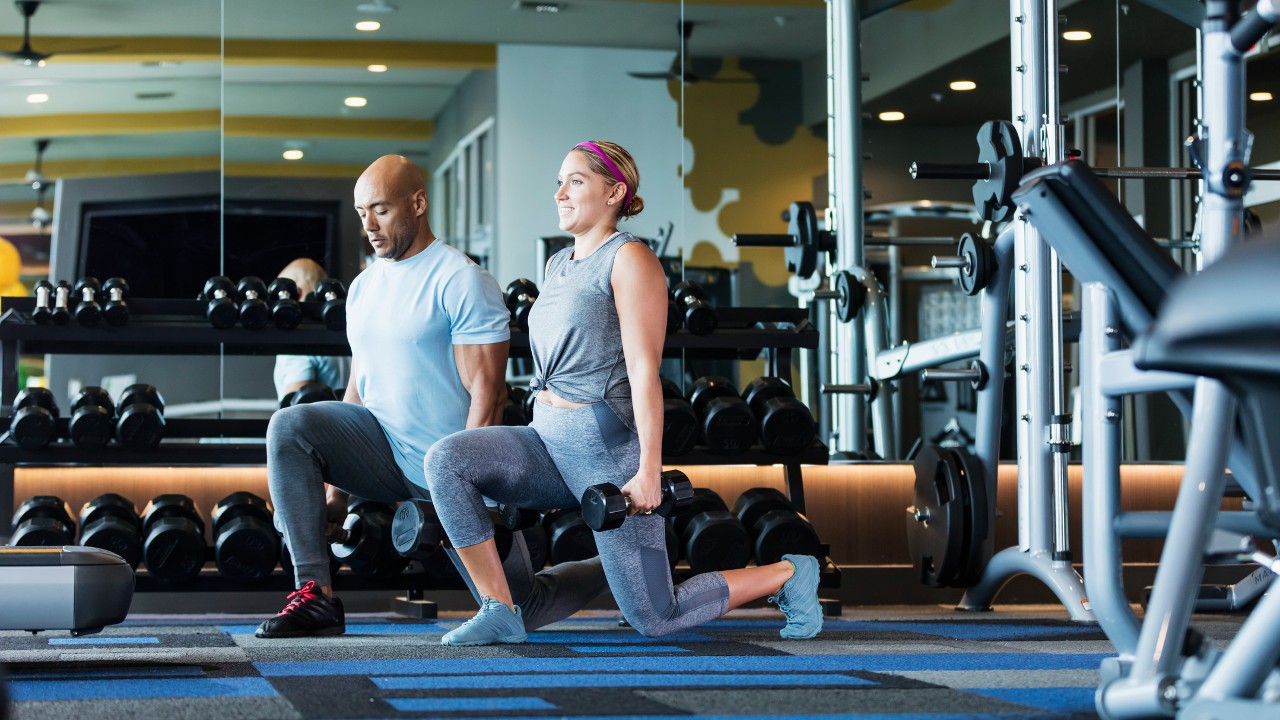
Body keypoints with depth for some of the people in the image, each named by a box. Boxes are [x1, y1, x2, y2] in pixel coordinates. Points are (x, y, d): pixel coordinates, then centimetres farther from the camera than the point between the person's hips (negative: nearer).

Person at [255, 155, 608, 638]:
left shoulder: (461, 281, -12)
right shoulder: (363, 286, 10)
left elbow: (487, 394, -17)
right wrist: (338, 473, 9)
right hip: (384, 446, 6)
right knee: (289, 427, -22)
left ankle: (608, 567, 34)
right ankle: (315, 595, -21)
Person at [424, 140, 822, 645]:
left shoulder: (629, 259, -8)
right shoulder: (557, 264, 16)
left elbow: (644, 371, -16)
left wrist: (649, 472, -22)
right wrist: (542, 471, 21)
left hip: (607, 443, -8)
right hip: (548, 438, 8)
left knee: (654, 619, -5)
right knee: (446, 460, -18)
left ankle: (787, 574, 18)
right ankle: (500, 612, -9)